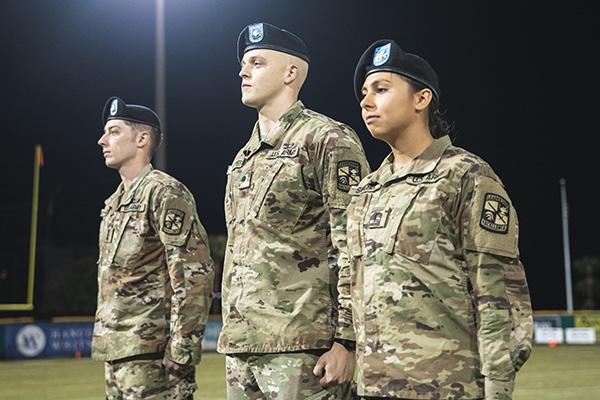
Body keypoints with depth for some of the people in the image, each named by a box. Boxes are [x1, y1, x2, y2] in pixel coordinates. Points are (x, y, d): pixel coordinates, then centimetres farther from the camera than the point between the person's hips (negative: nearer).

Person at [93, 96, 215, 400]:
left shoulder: (163, 192, -10)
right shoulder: (114, 202, 18)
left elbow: (195, 275, -17)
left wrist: (182, 350, -20)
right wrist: (104, 341, 19)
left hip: (150, 355, -9)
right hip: (116, 351, 9)